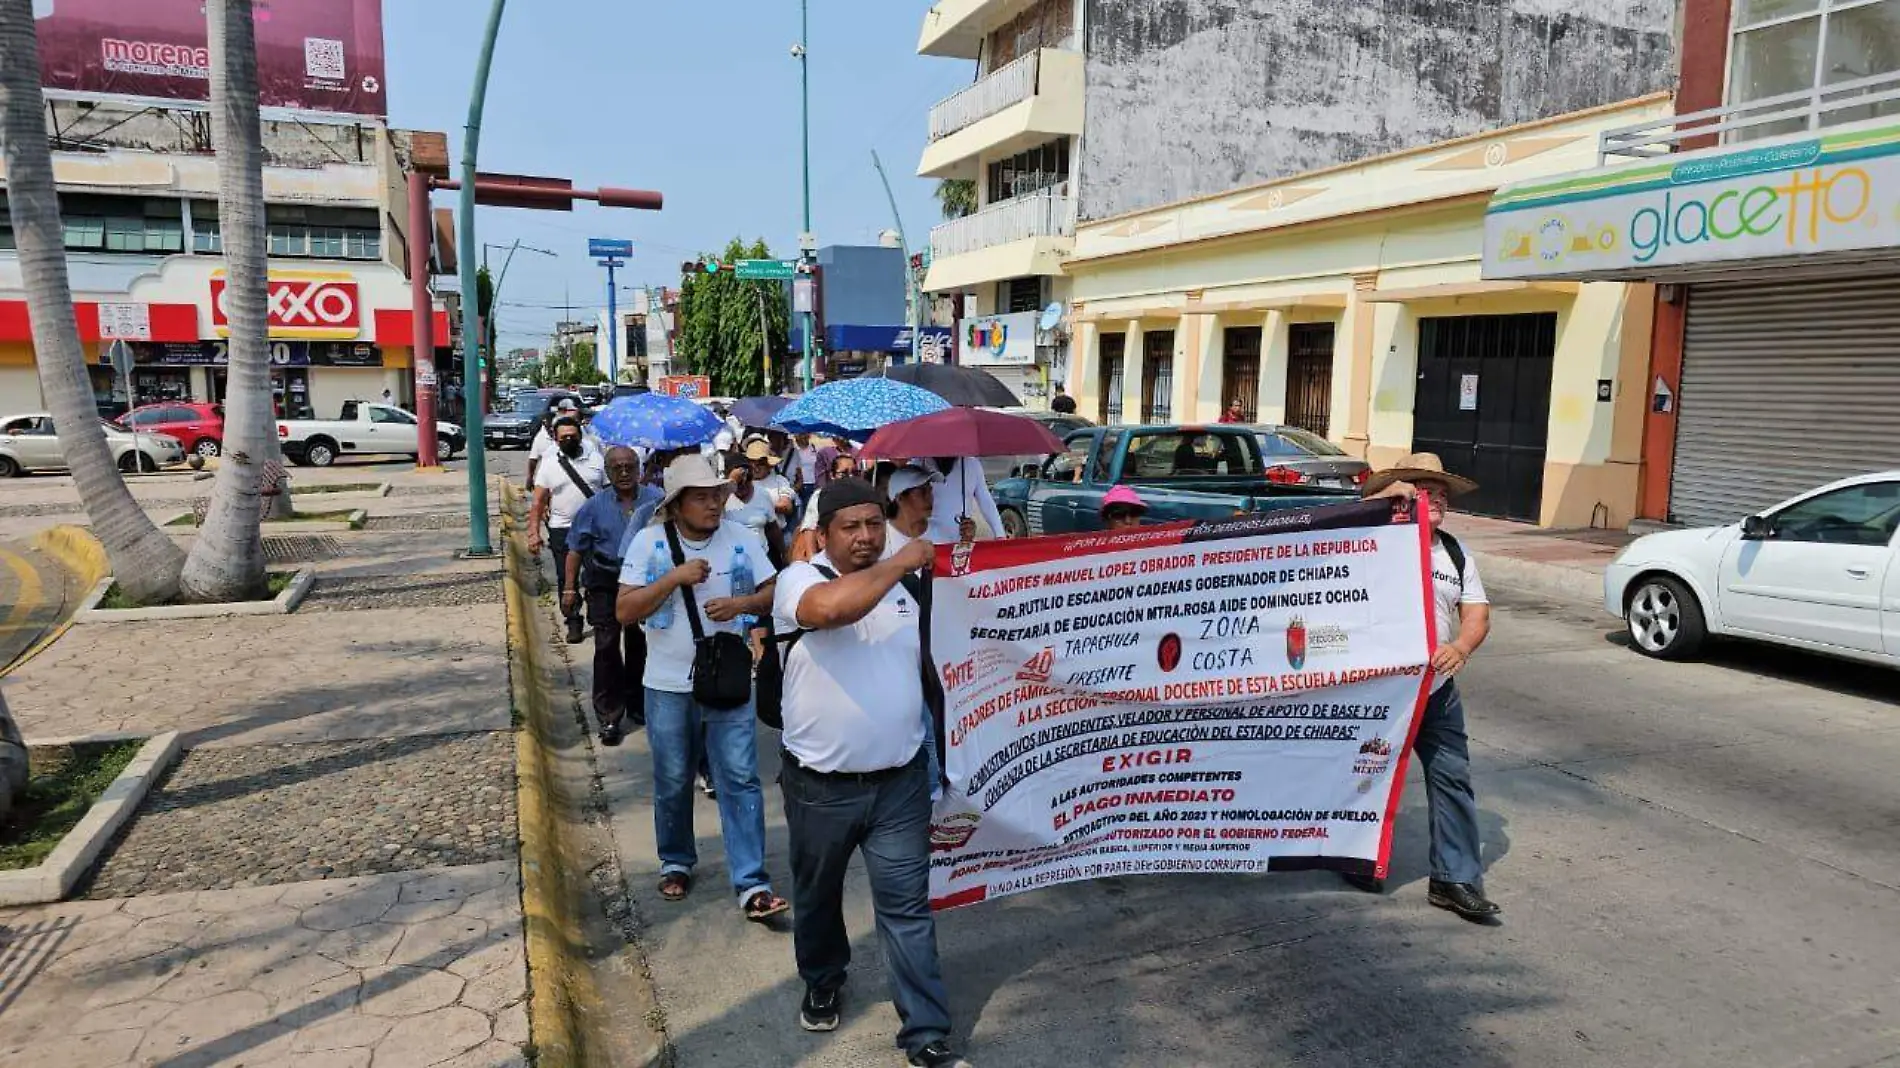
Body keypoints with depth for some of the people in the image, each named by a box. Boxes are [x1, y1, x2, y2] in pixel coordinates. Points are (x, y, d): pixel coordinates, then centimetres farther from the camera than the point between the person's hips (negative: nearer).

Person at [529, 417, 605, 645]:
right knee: (566, 578, 4)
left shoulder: (597, 459, 2)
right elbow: (538, 502, 1)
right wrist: (533, 532, -6)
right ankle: (573, 622, 14)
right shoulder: (549, 465, 1)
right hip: (562, 531, 0)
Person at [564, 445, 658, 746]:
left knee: (640, 648, 15)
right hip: (606, 585, -1)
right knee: (607, 649, -3)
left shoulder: (656, 500, -2)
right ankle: (609, 717, 5)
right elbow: (576, 549, 2)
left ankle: (638, 707, 32)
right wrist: (570, 589, -2)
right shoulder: (594, 506, -1)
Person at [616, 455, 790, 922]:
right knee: (672, 783, 14)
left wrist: (741, 603, -18)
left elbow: (774, 593, 2)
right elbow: (624, 612, -11)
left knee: (740, 780, -2)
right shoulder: (649, 542, -7)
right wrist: (675, 577, -21)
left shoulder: (742, 538, -3)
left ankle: (752, 884, 2)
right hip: (669, 686, 0)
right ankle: (676, 863, 36)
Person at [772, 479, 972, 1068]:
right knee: (818, 896, 20)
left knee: (907, 908, 5)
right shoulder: (799, 579, -12)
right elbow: (832, 607, -36)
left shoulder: (907, 583, 4)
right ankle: (823, 982, 46)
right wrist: (901, 562, -26)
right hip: (820, 785, -2)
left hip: (900, 780, 2)